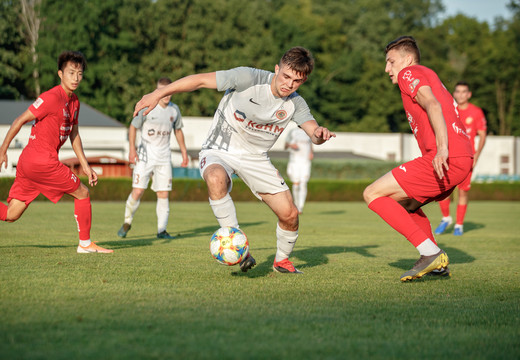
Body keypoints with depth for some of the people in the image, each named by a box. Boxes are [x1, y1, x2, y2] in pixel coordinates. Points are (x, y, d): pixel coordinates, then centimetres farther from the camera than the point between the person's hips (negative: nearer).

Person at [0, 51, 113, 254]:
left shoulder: (74, 101, 15)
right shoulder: (52, 97, -14)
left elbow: (74, 134, 23)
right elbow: (20, 121, -11)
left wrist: (85, 166, 19)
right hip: (42, 162, -9)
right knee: (82, 193, 4)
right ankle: (85, 244, 14)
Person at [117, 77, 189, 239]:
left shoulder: (174, 109, 6)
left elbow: (178, 130, 21)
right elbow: (133, 126, 0)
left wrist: (184, 152, 19)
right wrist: (132, 149, -9)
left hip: (164, 156, 4)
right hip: (145, 154, -4)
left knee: (163, 194, -2)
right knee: (137, 191, -11)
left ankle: (161, 230, 4)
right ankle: (127, 223, 8)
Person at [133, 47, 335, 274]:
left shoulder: (295, 104, -8)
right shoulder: (249, 78, -23)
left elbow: (314, 133, -16)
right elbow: (201, 80, -20)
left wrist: (320, 134, -43)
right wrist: (157, 95, -21)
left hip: (255, 157, 4)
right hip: (220, 151, -4)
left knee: (289, 215, -4)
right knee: (216, 178, -41)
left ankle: (281, 260, 27)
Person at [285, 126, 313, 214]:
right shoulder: (292, 132, 4)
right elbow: (285, 146, 7)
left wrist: (311, 153, 1)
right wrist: (291, 145, -15)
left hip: (305, 161, 1)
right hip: (294, 161, -1)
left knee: (303, 184, -10)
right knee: (296, 184, -6)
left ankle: (301, 207, -10)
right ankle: (296, 205, 13)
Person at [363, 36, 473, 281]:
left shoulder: (410, 73, 2)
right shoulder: (431, 78, 31)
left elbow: (433, 105, -17)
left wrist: (442, 148, -29)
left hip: (446, 159, -10)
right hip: (462, 159, 10)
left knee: (373, 194, -6)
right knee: (404, 203, 27)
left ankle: (431, 252, -12)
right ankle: (438, 263, 18)